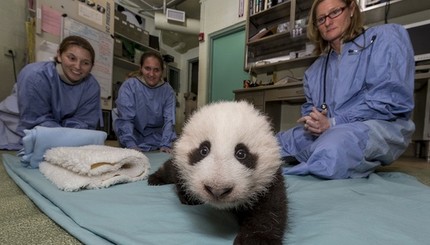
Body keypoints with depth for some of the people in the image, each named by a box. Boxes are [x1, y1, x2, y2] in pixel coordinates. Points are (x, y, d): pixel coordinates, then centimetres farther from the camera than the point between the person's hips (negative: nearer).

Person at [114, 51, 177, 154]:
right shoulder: (129, 85, -10)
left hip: (156, 139, 1)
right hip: (133, 136, -1)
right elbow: (125, 118, -17)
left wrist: (165, 145, -23)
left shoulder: (168, 90, -4)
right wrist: (131, 145, -28)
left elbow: (169, 119, -11)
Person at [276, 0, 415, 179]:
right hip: (325, 131, 6)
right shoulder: (315, 69, 21)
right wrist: (312, 122, -7)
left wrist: (332, 123, -16)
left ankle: (282, 173, -13)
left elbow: (388, 98, -10)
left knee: (330, 150, -39)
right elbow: (309, 107, 19)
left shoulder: (385, 37, 4)